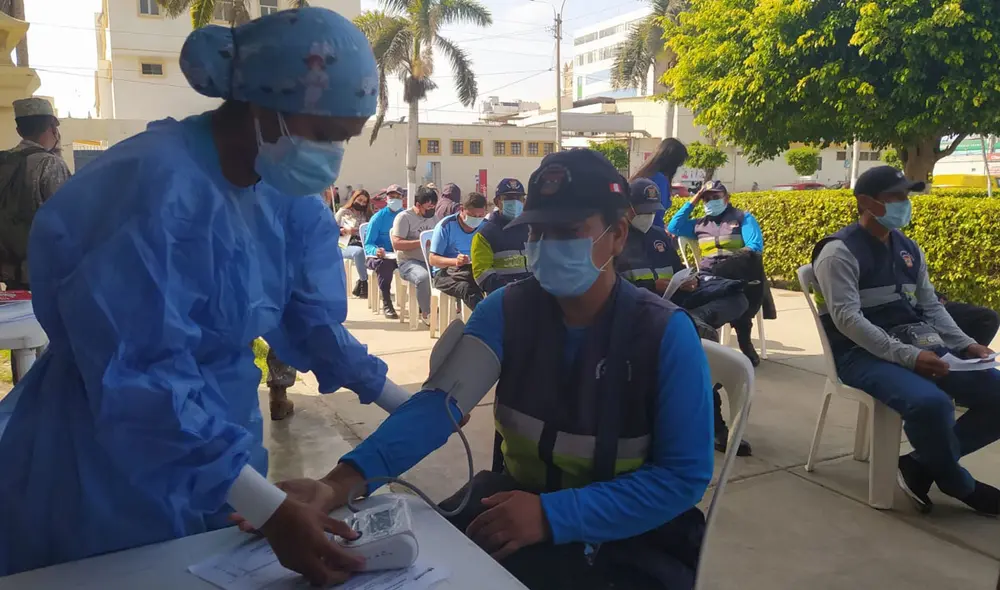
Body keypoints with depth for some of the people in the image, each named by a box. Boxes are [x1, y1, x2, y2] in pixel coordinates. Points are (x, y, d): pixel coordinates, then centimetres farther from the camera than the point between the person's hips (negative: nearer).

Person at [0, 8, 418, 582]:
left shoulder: (284, 191, -4)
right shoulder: (155, 188, -29)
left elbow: (310, 318, 2)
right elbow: (143, 380, -32)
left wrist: (413, 408, -3)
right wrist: (270, 510, -34)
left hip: (220, 440, 7)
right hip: (110, 477, -7)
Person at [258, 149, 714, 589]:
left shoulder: (666, 334, -16)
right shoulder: (506, 309, -7)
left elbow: (684, 476, -17)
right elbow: (439, 404, -20)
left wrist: (552, 514, -28)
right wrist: (342, 481, -37)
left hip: (632, 538, -3)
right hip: (518, 497, 4)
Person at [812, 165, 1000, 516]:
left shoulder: (909, 249, 16)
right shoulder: (840, 251, -9)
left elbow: (931, 306, 18)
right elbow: (847, 319, -19)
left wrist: (967, 345, 0)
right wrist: (908, 357, -26)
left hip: (923, 347, 8)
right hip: (864, 354, -8)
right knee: (930, 402, -33)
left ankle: (923, 464, 1)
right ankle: (959, 485, -2)